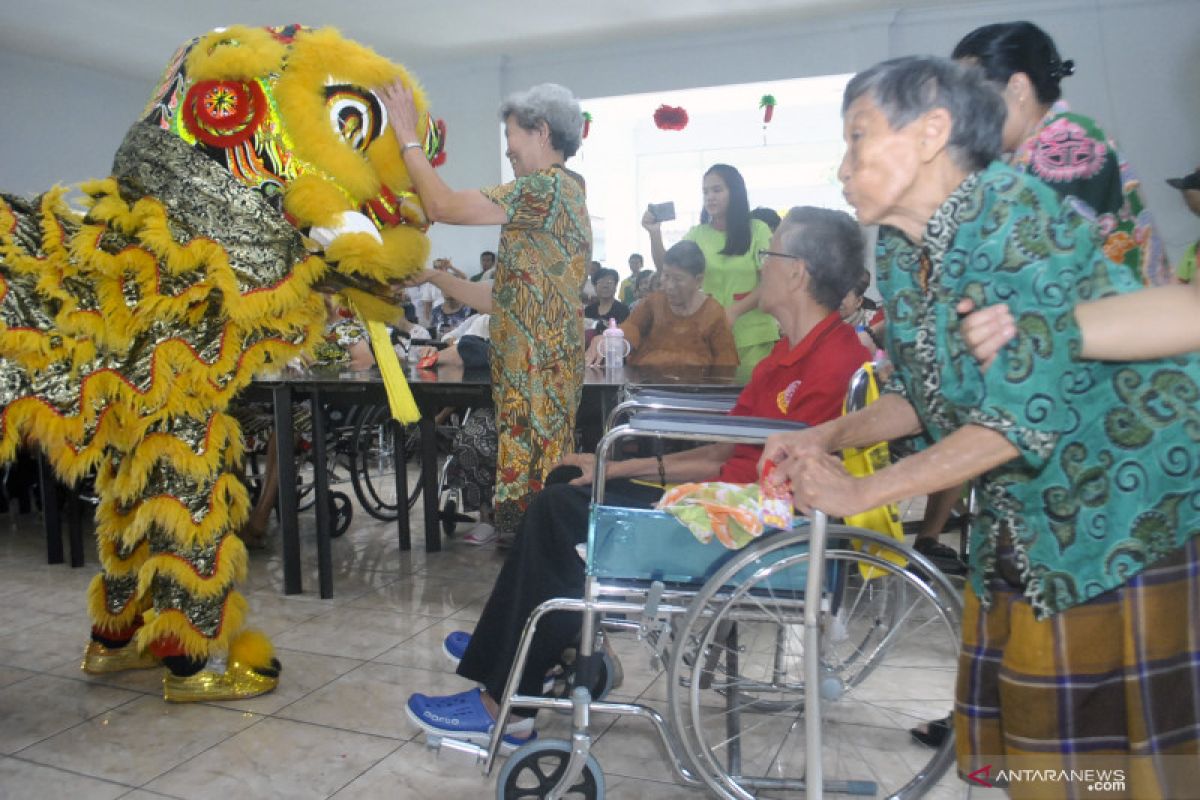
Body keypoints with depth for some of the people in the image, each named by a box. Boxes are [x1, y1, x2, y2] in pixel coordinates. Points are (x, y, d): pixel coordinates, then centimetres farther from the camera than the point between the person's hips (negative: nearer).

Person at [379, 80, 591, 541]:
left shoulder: (547, 187, -9)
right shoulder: (563, 194, 21)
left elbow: (443, 206, -13)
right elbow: (502, 300, 20)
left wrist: (408, 137, -1)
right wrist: (432, 277, 20)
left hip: (535, 377, -10)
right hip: (531, 377, 10)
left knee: (527, 503, -6)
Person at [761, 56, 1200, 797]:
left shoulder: (1016, 215, -20)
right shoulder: (901, 254, 4)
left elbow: (1024, 414, -24)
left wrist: (860, 493, -19)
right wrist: (828, 436, 0)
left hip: (1138, 508, -7)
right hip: (1027, 533, 7)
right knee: (1032, 736, 13)